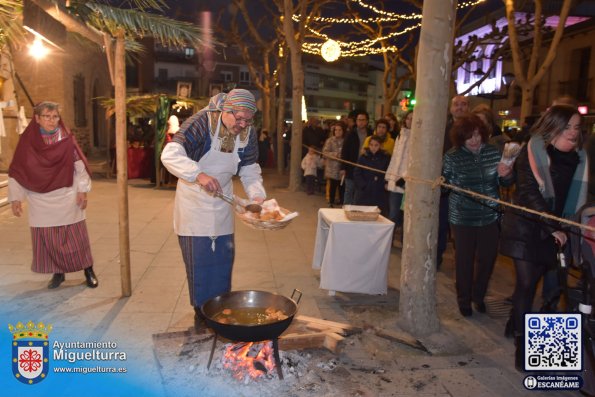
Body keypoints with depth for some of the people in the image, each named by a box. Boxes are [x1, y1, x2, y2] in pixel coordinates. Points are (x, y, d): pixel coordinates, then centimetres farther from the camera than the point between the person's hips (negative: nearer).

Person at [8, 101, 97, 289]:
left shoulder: (67, 139, -4)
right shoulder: (27, 141, -2)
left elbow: (80, 165, 0)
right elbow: (17, 171, 1)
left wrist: (82, 190, -6)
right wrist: (15, 197, -2)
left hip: (68, 199, -1)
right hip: (41, 202, 1)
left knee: (76, 237, 5)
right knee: (47, 239, 7)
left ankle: (89, 271, 17)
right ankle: (58, 273, 24)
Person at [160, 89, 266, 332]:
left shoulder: (248, 134, -8)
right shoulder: (202, 122, -24)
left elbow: (250, 170, 0)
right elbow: (170, 155, -33)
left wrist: (257, 196, -18)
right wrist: (199, 175, -48)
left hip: (222, 199, 5)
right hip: (194, 200, -4)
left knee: (223, 257, 10)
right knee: (198, 258, 0)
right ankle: (201, 313, 18)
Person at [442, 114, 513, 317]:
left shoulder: (494, 152, 0)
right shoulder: (452, 156, -6)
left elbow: (505, 183, 9)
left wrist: (506, 175, -13)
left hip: (490, 216, 3)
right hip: (463, 218, -2)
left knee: (488, 258, 11)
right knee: (465, 259, 7)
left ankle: (478, 296, 35)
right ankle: (464, 299, 27)